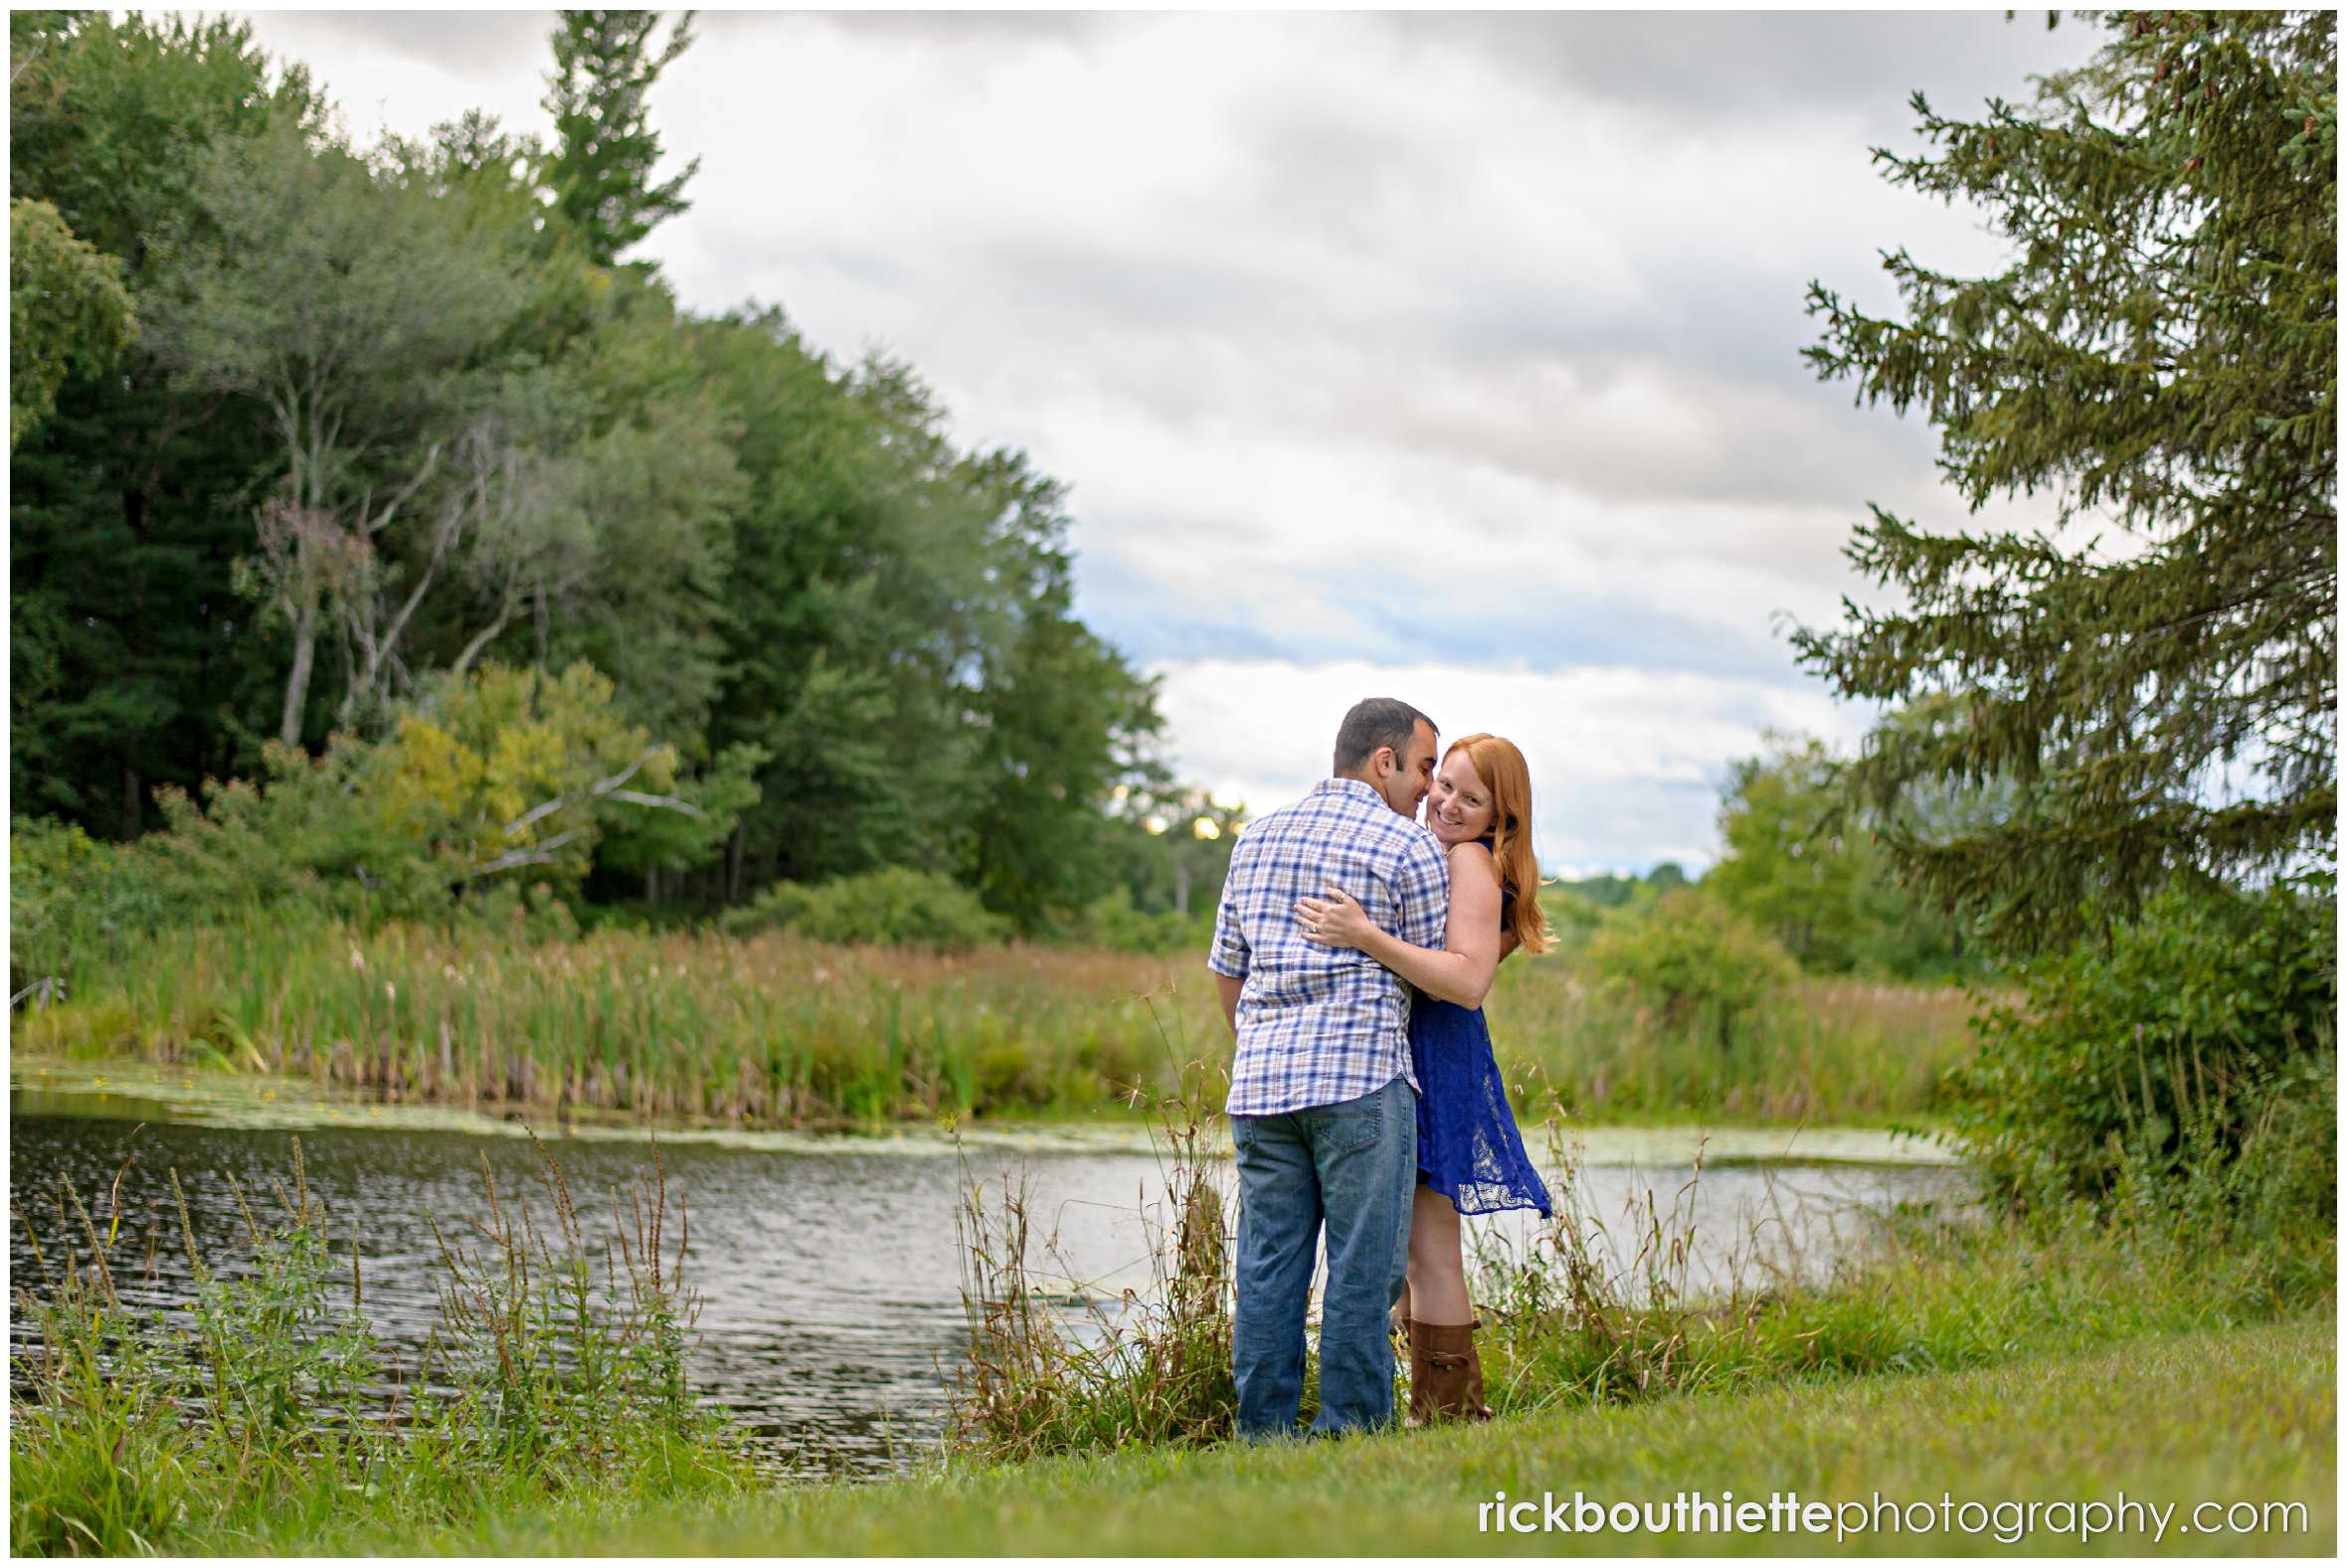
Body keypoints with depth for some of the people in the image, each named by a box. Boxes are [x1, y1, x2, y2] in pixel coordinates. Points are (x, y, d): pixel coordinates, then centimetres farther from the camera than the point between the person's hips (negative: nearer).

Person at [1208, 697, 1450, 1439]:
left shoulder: (1257, 838, 18)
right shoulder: (1411, 848, 0)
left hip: (1260, 1080, 6)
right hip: (1361, 1078, -6)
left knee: (1268, 1267, 6)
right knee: (1362, 1269, -3)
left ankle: (1264, 1437, 5)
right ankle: (1350, 1434, -4)